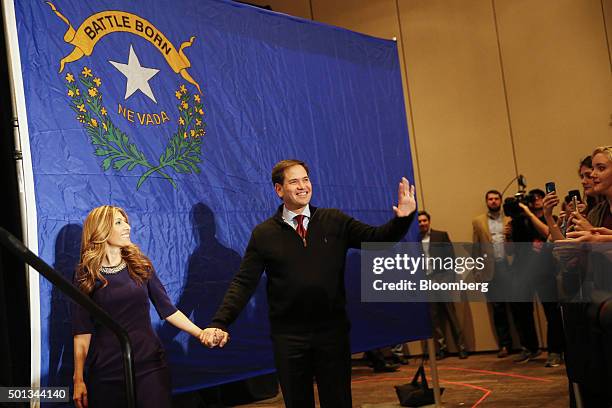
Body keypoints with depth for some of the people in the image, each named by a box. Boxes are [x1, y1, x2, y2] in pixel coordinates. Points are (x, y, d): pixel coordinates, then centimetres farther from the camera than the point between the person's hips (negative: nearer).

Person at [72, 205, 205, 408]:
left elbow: (167, 309, 7)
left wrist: (200, 333, -4)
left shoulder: (141, 265, 5)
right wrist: (78, 379, -4)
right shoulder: (86, 274, -1)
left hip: (150, 365, 2)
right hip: (106, 371, -1)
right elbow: (82, 331, -1)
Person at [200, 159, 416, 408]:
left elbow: (377, 239, 0)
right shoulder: (263, 234, 0)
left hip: (333, 332, 1)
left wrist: (403, 218, -19)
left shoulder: (335, 221, 4)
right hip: (288, 338, 0)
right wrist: (220, 323, -16)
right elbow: (244, 283, -5)